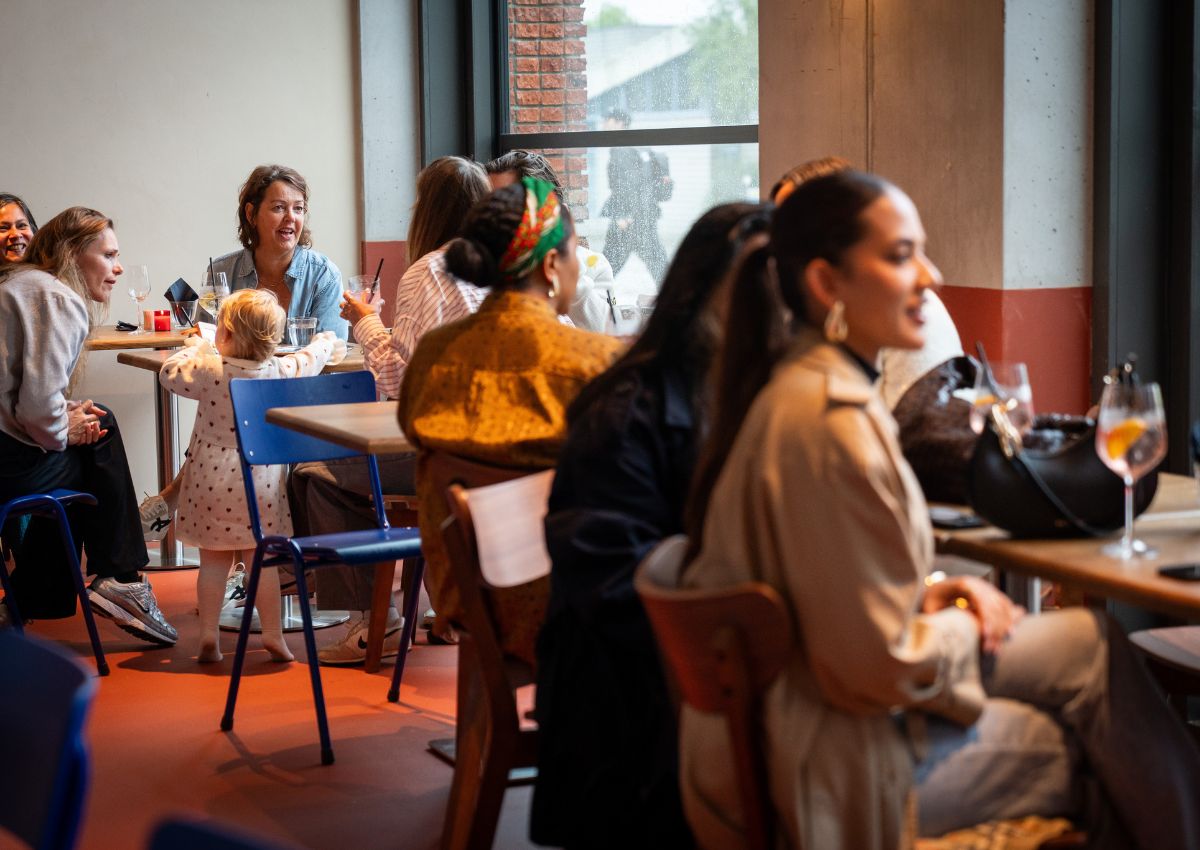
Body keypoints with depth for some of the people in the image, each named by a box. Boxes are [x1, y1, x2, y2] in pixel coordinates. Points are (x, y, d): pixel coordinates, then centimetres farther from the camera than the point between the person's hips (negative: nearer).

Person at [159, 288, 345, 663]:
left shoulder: (208, 370, -13)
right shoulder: (282, 371, -5)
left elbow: (169, 373, 2)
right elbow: (312, 357, 14)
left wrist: (194, 348, 19)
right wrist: (329, 342, 36)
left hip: (211, 480, -1)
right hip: (262, 481, 1)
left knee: (213, 561, 8)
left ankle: (208, 637, 11)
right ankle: (273, 635, 13)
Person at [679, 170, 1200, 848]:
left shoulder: (797, 386, 5)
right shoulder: (832, 425, -26)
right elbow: (883, 663, -23)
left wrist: (928, 596, 3)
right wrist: (965, 627, -5)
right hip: (827, 773, -9)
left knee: (1089, 644, 9)